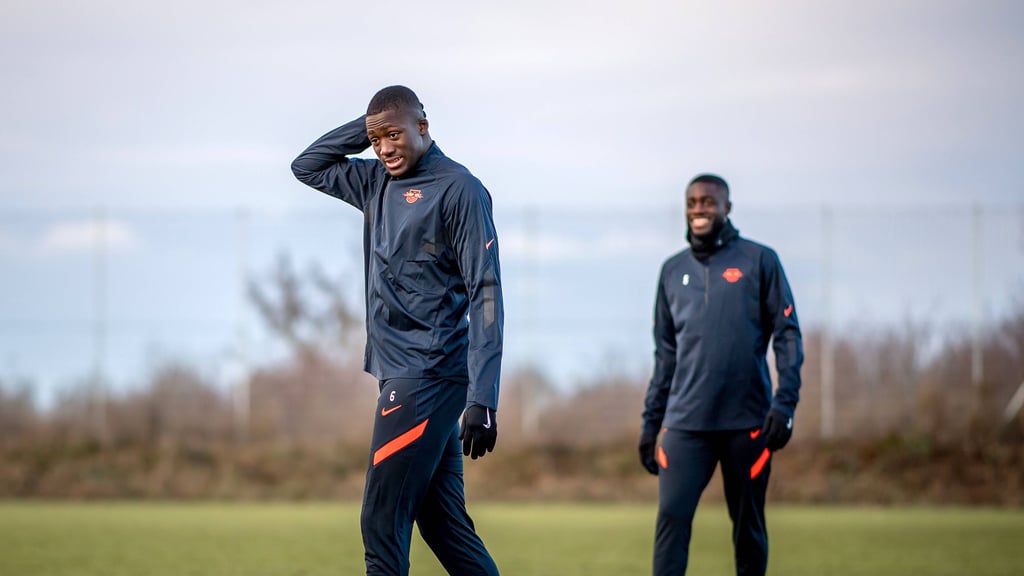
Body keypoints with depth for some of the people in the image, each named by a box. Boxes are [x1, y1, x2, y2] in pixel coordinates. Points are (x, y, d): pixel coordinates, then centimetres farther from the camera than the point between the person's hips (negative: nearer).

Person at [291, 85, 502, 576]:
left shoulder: (458, 189, -9)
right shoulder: (378, 183, 14)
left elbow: (485, 296, -13)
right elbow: (307, 167, 27)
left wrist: (482, 401, -20)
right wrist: (368, 128, 11)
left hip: (427, 378, -8)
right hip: (402, 374, 8)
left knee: (381, 525, -10)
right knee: (443, 524, 8)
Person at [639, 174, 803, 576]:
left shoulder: (759, 260, 3)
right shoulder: (673, 270, 13)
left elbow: (787, 335, -1)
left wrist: (785, 402, -12)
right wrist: (650, 421, 13)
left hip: (747, 420, -2)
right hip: (685, 421, 2)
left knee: (748, 524, 4)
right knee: (672, 515, -11)